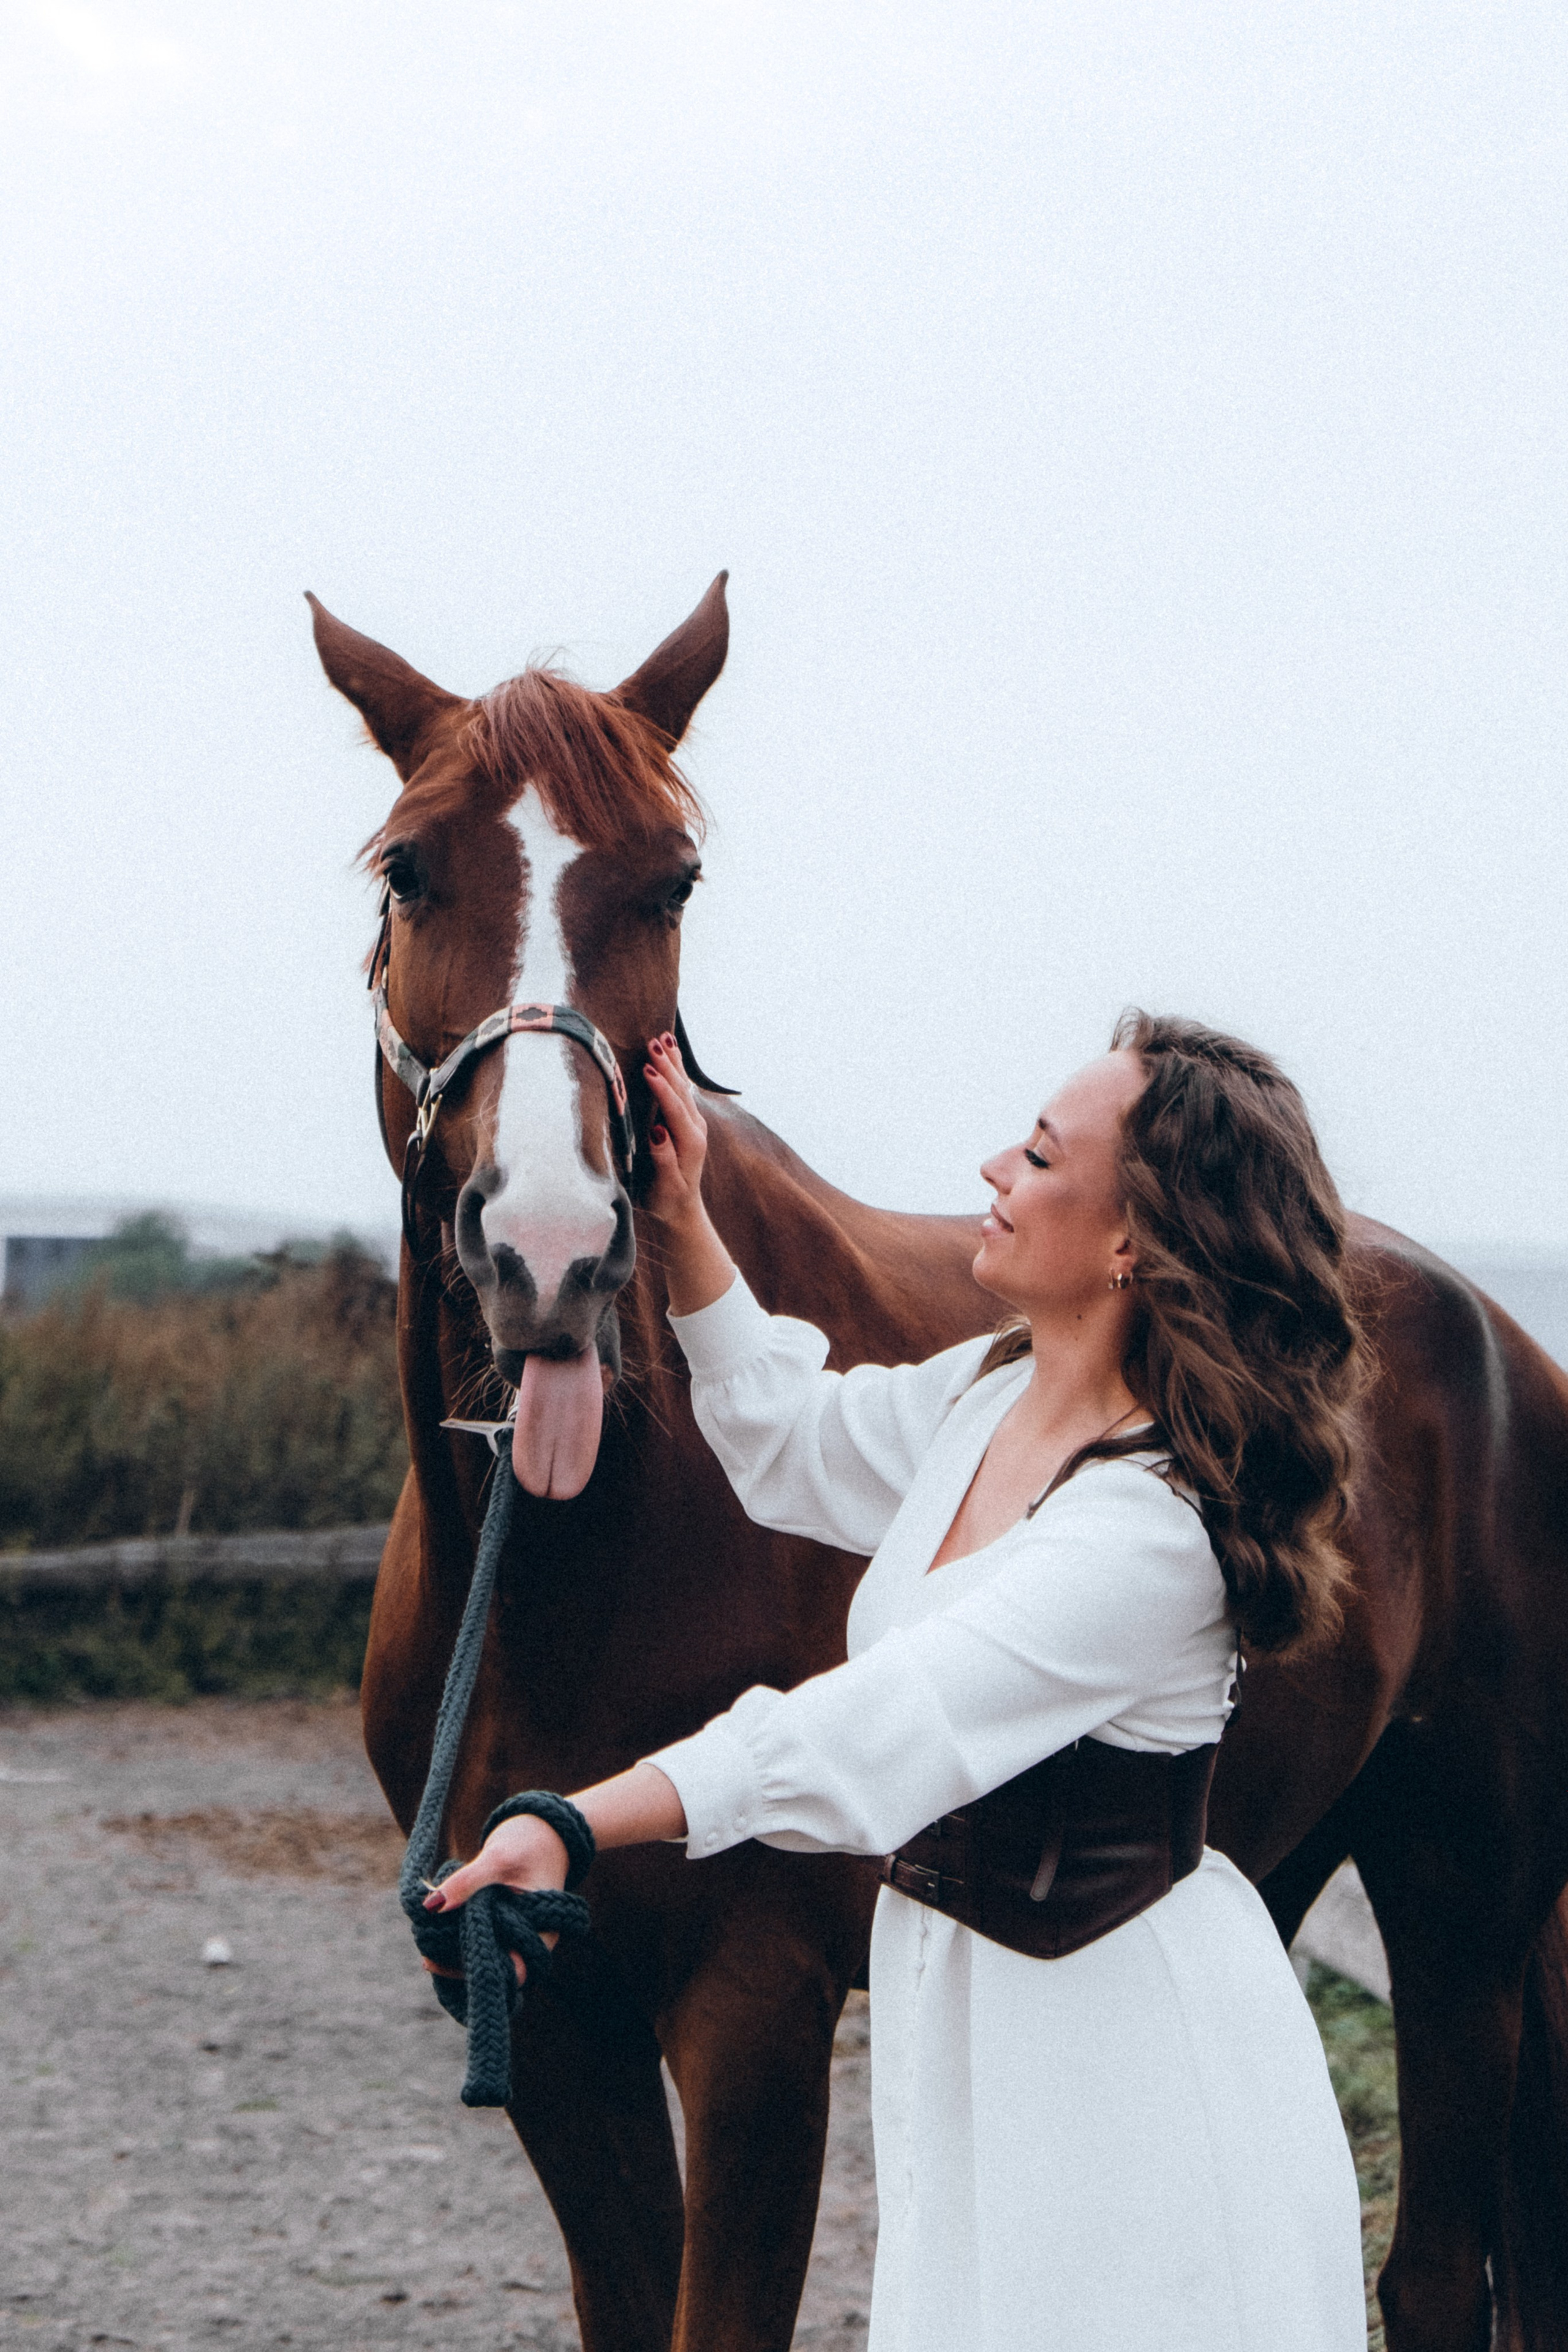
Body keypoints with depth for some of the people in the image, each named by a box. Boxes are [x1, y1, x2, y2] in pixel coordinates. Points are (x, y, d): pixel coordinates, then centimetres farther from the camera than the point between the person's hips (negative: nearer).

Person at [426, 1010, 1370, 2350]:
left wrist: (576, 1822, -46)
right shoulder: (992, 1396, 1)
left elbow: (879, 1730, -38)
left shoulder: (1155, 1526, -28)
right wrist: (684, 1220, 12)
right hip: (957, 2000, 9)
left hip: (1117, 2032, -9)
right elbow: (792, 1441, 22)